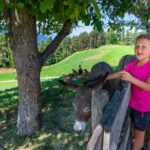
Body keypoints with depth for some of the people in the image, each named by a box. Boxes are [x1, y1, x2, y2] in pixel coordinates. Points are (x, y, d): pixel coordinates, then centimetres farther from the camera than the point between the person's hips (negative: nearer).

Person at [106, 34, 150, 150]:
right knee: (138, 129, 25)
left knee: (139, 132, 11)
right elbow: (119, 74, 8)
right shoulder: (133, 64, -3)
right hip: (134, 103, 7)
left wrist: (131, 78, -39)